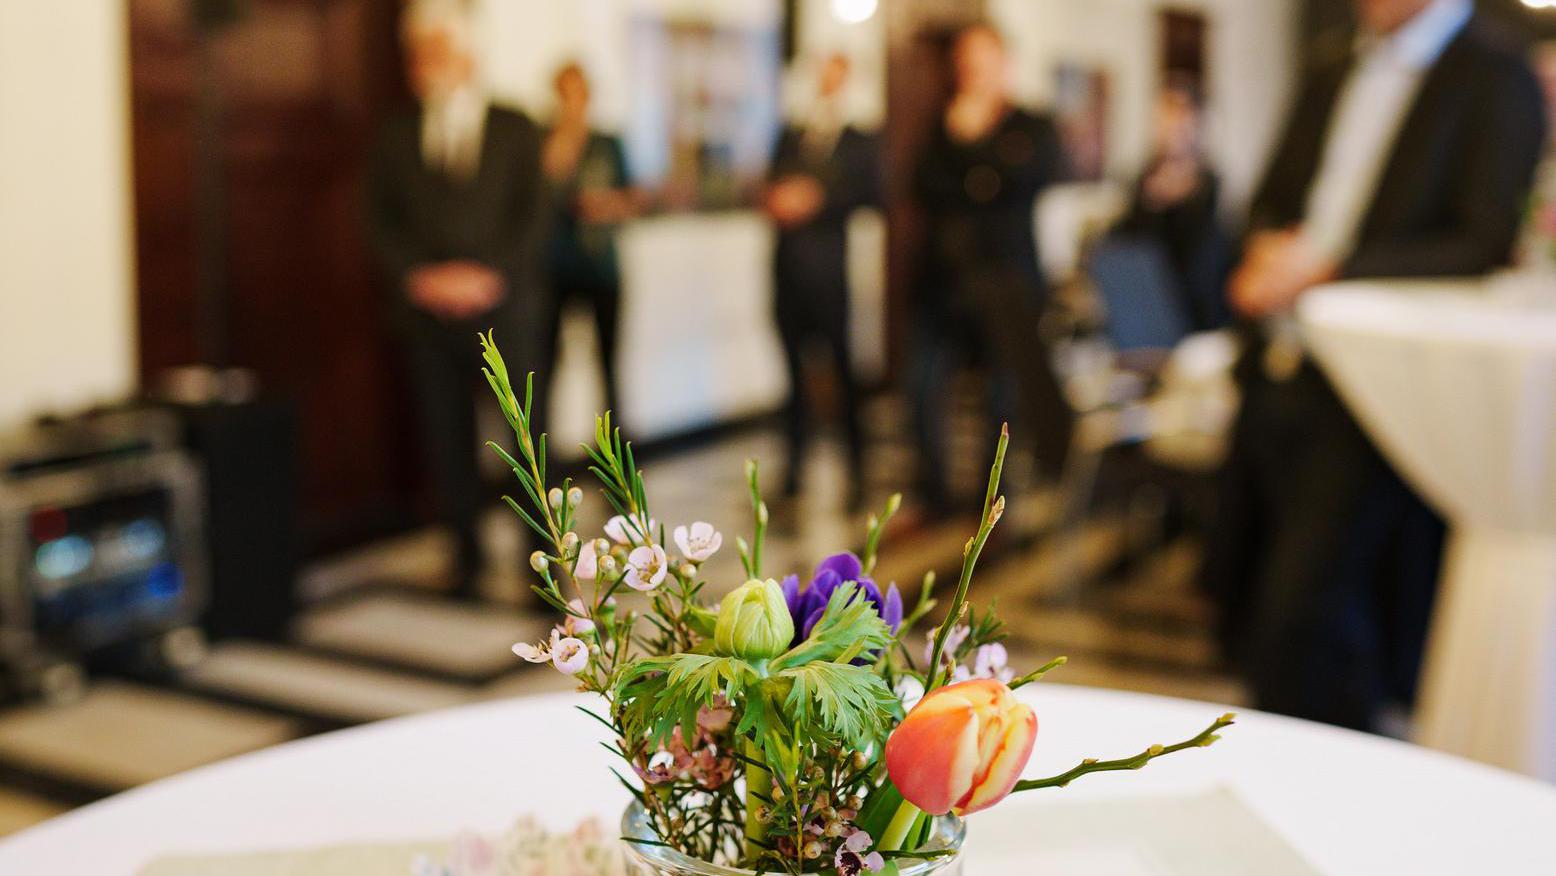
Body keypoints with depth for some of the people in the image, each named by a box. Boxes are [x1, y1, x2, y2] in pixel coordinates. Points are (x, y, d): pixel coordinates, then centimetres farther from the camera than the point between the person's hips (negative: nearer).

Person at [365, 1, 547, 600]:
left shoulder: (515, 131, 8)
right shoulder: (395, 138, 13)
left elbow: (532, 214, 0)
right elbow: (380, 223, 6)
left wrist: (488, 276, -12)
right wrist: (417, 278, -9)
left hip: (500, 309, -2)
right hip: (425, 315, 2)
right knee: (446, 441, 4)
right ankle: (467, 554, 16)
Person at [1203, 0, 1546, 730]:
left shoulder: (1495, 80, -5)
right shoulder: (1330, 78, 17)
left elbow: (1487, 247, -14)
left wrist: (1328, 269, -20)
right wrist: (1269, 248, -2)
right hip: (1278, 371, 7)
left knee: (1303, 621, -13)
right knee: (1245, 599, 12)